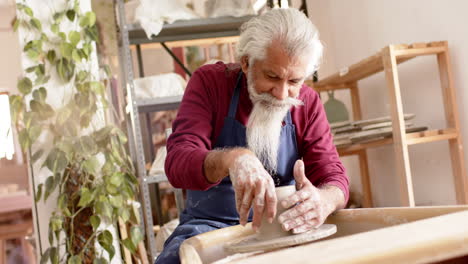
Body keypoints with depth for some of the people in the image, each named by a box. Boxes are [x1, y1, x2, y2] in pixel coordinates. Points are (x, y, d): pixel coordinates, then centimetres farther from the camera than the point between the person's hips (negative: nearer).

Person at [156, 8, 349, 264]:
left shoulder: (308, 103, -2)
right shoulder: (209, 82, -9)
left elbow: (333, 177, -6)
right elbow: (177, 163, -21)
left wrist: (324, 201, -32)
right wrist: (231, 158, -44)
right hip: (210, 225, -2)